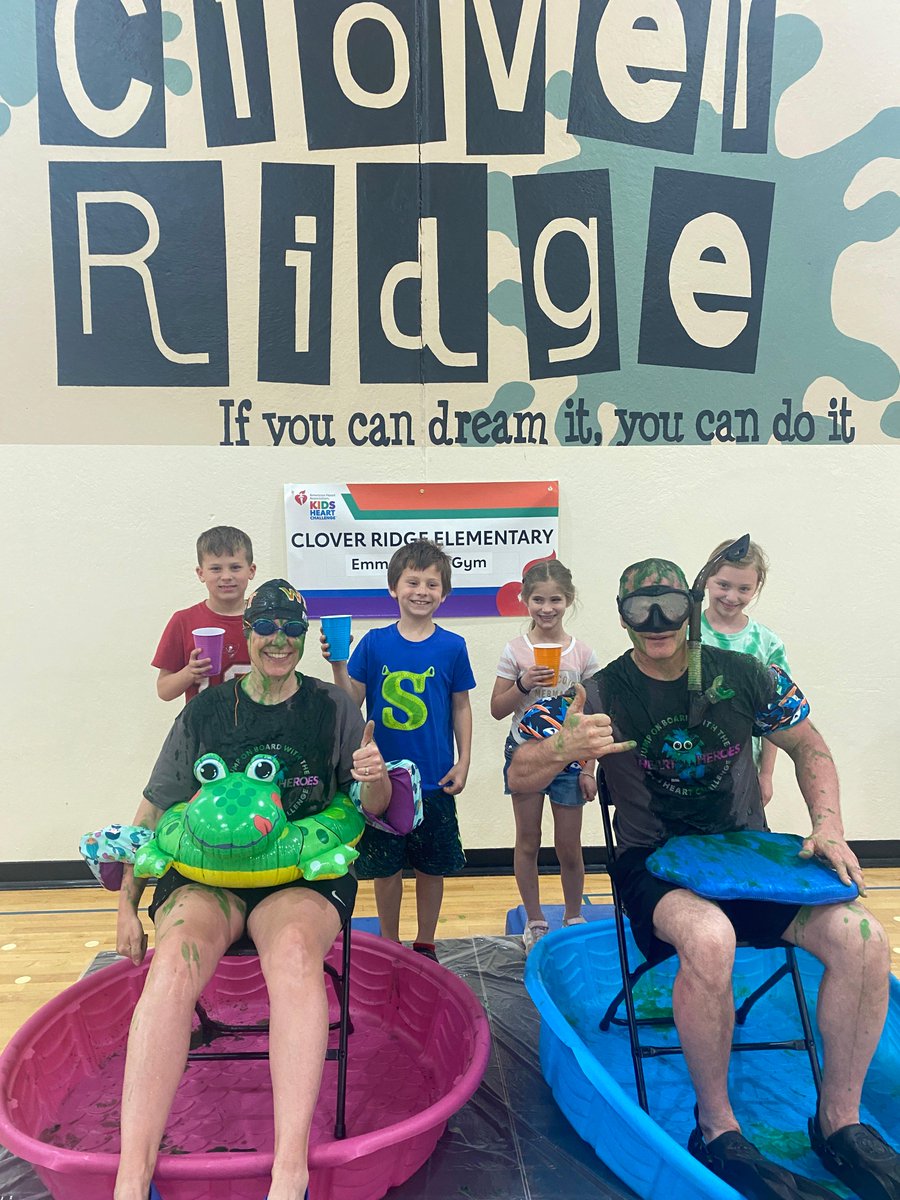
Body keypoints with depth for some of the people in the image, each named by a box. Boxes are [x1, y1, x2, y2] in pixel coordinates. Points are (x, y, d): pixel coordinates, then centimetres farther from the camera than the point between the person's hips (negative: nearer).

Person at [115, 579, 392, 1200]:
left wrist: (374, 779, -15)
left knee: (295, 949, -35)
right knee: (176, 959, -31)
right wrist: (127, 903, 9)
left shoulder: (334, 708, 7)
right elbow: (155, 810, 13)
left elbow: (373, 806, 9)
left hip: (305, 874, -1)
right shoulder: (207, 711, 9)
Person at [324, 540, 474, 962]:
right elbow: (352, 702, -2)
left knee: (431, 866, 13)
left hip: (434, 780, 0)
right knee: (384, 867, 12)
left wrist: (463, 763, 1)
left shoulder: (452, 647, -3)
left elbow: (461, 708, 4)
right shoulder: (375, 643, -3)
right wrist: (338, 664, -16)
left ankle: (425, 945, 32)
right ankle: (389, 943, 33)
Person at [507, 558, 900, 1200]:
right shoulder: (604, 693, -9)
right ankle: (717, 1128, -11)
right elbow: (519, 777, -11)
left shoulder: (743, 675, -2)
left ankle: (840, 1120, 2)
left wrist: (828, 827, -3)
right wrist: (566, 746, -32)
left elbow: (810, 747, 13)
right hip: (654, 860, -3)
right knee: (709, 937, -36)